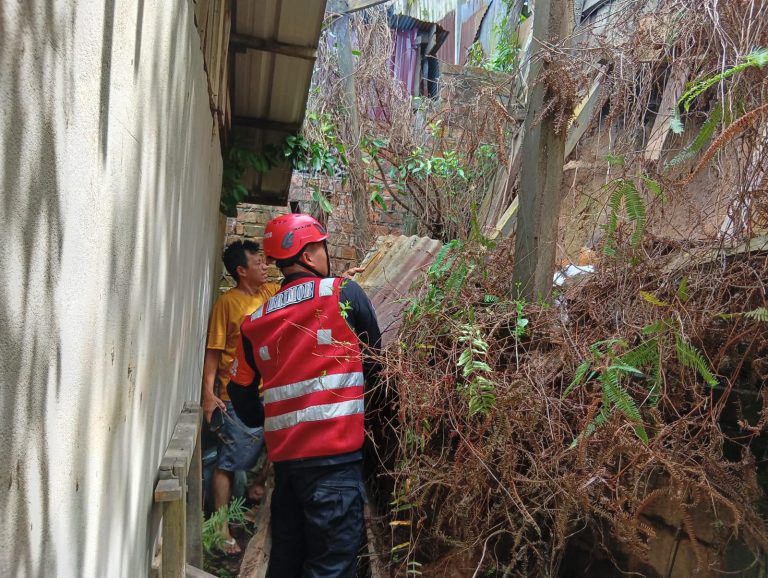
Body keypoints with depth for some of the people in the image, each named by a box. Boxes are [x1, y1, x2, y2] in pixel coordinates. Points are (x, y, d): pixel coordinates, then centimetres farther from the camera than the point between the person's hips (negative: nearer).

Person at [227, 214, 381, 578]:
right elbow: (374, 358, 7)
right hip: (334, 453, -5)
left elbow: (241, 390, 15)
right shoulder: (344, 294, -4)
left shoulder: (255, 320, 9)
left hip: (283, 455, 6)